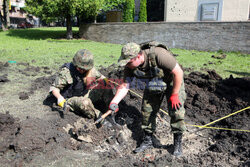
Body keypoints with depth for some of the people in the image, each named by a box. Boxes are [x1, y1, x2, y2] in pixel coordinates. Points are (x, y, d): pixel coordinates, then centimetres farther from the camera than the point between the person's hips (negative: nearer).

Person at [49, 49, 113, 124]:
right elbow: (54, 88, -19)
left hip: (85, 95, 5)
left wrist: (106, 81, -12)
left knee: (105, 86, -15)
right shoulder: (66, 71, -22)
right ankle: (99, 117, -16)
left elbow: (100, 77, 9)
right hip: (70, 99, -5)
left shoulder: (90, 69, -8)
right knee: (85, 102, -39)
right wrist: (60, 99, -36)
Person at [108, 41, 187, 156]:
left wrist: (174, 94, -25)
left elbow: (178, 72, -31)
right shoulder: (130, 66, -21)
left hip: (172, 81, -5)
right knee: (147, 111, 2)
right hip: (152, 85, 5)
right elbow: (125, 85, -16)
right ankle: (147, 140, 19)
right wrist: (114, 101, -31)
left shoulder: (158, 55, -39)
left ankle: (178, 143, 7)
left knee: (176, 111, -11)